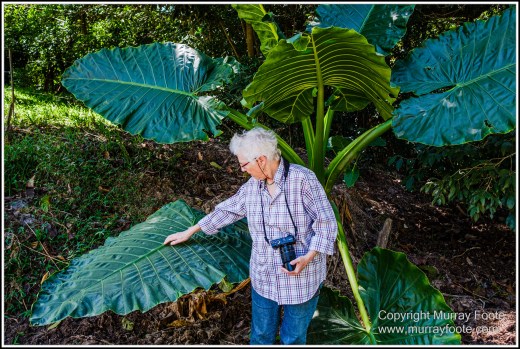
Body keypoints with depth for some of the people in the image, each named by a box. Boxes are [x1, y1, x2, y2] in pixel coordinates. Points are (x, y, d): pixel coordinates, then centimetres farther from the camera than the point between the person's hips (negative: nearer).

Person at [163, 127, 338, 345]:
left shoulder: (302, 179, -18)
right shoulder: (252, 185, -1)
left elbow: (326, 222, -14)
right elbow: (228, 210, 12)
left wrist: (309, 257, -24)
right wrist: (190, 232, 17)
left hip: (301, 279, -4)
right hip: (264, 278, 5)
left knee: (293, 339, 15)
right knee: (261, 335, 20)